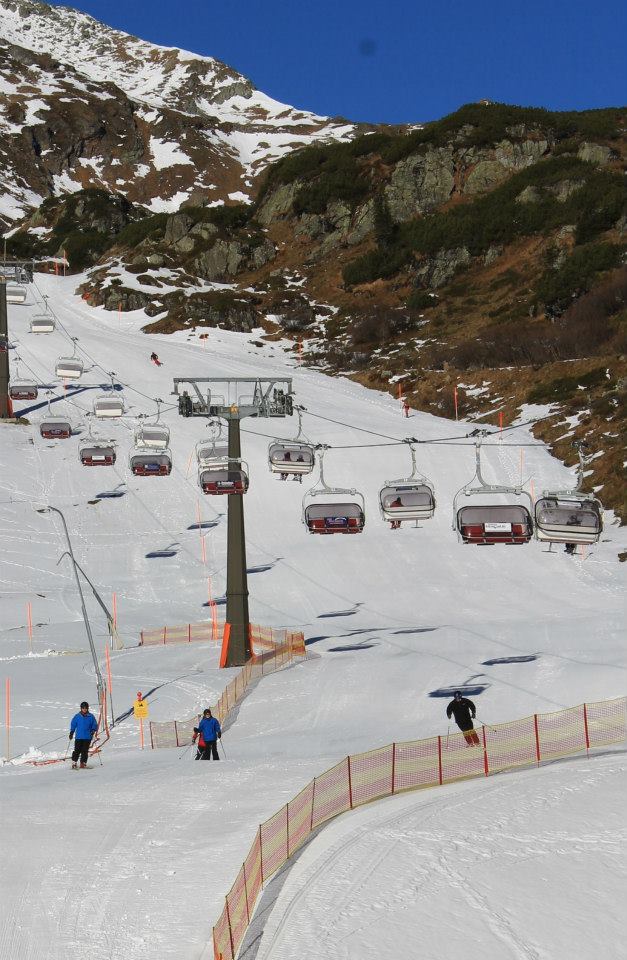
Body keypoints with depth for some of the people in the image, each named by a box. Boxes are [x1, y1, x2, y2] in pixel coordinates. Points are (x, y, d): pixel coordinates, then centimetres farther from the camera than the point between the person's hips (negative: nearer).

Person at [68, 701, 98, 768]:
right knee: (77, 750, -5)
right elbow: (73, 725, 12)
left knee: (85, 751, 0)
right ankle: (74, 763, 3)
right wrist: (71, 733, 6)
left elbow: (95, 725, 10)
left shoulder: (91, 716, 4)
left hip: (87, 737, 0)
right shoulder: (77, 716, 4)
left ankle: (83, 763, 9)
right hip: (79, 737, 0)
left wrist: (93, 730, -7)